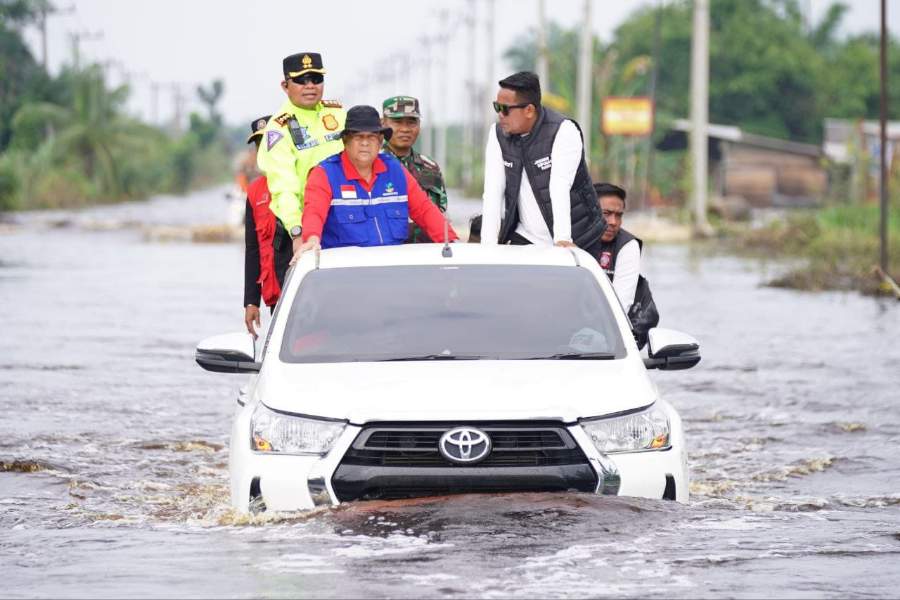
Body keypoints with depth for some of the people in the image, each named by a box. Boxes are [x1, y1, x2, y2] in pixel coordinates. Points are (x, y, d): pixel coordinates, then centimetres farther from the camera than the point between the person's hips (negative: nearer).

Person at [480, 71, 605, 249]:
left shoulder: (563, 131, -16)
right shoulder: (498, 134, -1)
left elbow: (560, 187, -28)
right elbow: (493, 192, -9)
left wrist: (562, 240, -38)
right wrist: (488, 246, -18)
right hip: (525, 240, 4)